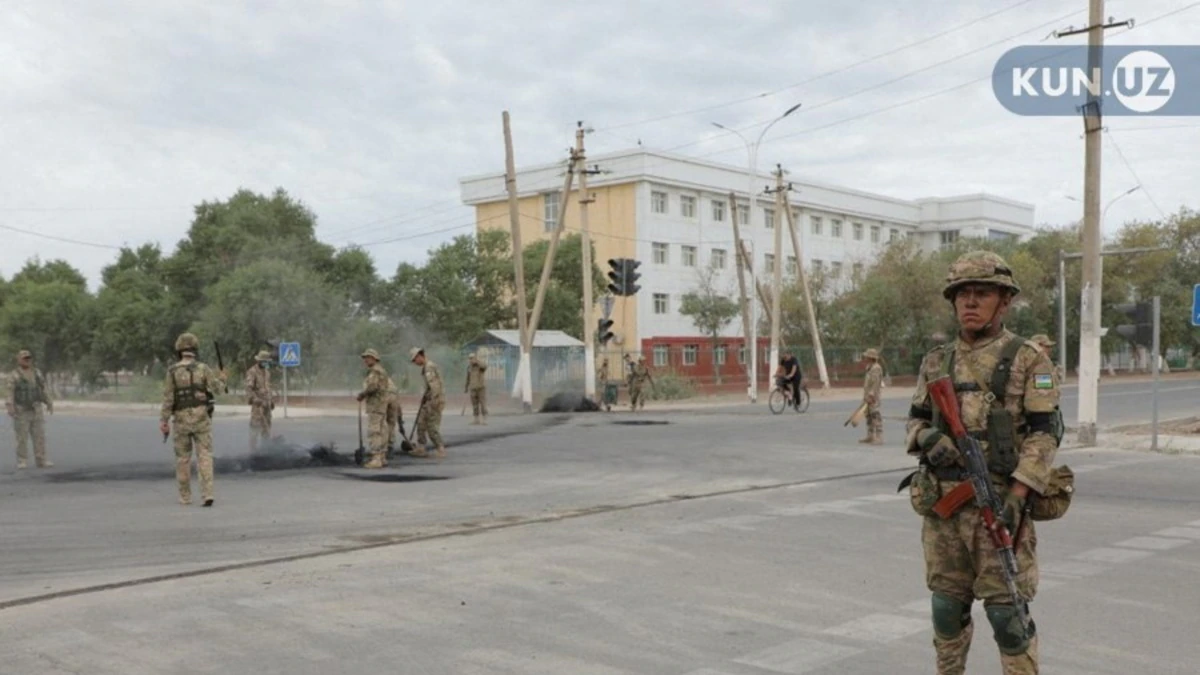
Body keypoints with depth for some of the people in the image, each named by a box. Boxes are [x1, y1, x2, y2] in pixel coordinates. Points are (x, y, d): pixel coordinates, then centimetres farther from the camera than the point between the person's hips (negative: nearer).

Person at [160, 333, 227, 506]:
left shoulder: (172, 371, -3)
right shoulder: (203, 368, -4)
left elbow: (168, 398, -7)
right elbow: (217, 387, -7)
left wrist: (164, 421, -4)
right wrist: (222, 378, 16)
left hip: (181, 420, 1)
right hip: (201, 419, -1)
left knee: (183, 458, 12)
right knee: (204, 457, -1)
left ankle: (185, 497, 16)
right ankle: (207, 495, -14)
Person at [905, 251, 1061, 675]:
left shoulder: (1028, 360, -3)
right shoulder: (936, 362, 11)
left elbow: (1043, 434, -8)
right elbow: (916, 420, 18)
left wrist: (1016, 498, -18)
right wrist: (928, 438, -6)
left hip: (1000, 500, -4)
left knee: (1007, 611, -2)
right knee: (947, 605, 13)